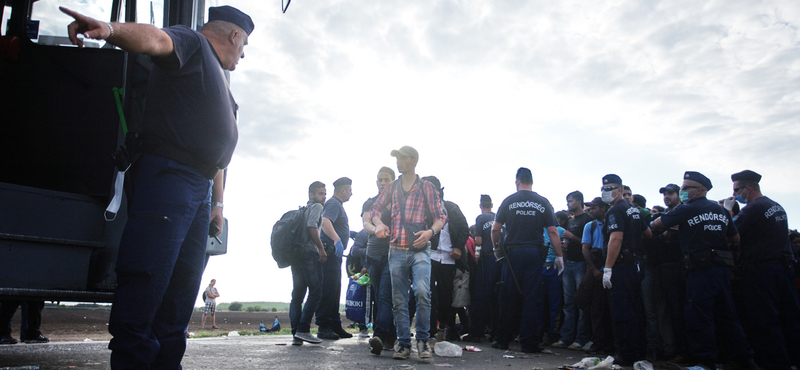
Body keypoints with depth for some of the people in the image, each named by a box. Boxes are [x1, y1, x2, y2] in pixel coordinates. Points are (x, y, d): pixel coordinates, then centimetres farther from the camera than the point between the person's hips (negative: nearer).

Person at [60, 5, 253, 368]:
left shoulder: (220, 81, 29)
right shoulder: (191, 44, 4)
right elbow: (155, 39, -20)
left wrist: (217, 201, 24)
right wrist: (111, 29, -42)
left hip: (199, 187, 9)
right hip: (168, 172, -9)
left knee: (183, 283, 9)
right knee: (147, 277, -14)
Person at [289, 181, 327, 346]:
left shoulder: (303, 209, 25)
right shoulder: (316, 207, 0)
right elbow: (312, 227, -14)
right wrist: (321, 249, -11)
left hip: (296, 255, 9)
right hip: (309, 253, -9)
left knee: (297, 295, 5)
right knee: (315, 292, -7)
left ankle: (295, 334, 3)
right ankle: (303, 330, -13)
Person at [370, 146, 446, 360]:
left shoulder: (426, 187, 5)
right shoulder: (391, 188, 13)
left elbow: (440, 217, 3)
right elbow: (375, 209, 21)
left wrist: (431, 231, -17)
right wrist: (379, 224, 0)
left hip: (419, 249, -3)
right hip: (397, 251, 3)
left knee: (422, 292, -22)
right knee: (399, 300, 5)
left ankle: (422, 340, -6)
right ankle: (404, 344, 16)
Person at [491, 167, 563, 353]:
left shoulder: (509, 201, 2)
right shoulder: (543, 202, 4)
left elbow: (495, 229, 1)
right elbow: (553, 231, 1)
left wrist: (496, 247, 17)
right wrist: (559, 256, 6)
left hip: (513, 252, 0)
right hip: (535, 253, 0)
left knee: (509, 297, 6)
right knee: (530, 298, 3)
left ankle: (503, 340, 12)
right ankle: (528, 342, 6)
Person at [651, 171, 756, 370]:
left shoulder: (686, 210, -8)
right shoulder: (721, 210, 12)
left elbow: (657, 225, -2)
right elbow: (735, 238, 18)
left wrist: (651, 222, 19)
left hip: (701, 269, -7)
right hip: (723, 266, 7)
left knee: (699, 316, -1)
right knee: (726, 315, 14)